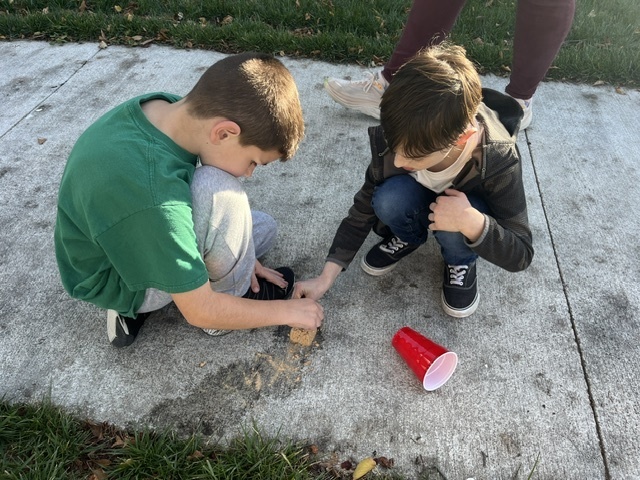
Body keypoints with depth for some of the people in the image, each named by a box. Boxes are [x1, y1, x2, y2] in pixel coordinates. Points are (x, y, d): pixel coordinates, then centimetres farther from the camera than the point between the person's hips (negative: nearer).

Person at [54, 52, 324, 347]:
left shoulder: (170, 108, -15)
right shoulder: (150, 192, -39)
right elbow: (200, 311, -28)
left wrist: (238, 253, 2)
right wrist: (287, 311, -15)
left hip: (127, 236, 8)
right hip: (119, 281, -8)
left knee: (263, 228, 9)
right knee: (216, 192, -31)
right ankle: (235, 296, -2)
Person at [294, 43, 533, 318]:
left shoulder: (497, 161, -35)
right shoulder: (394, 142, -30)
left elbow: (520, 256, -26)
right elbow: (363, 210, -16)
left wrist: (471, 223, -47)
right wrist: (326, 277, -20)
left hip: (469, 207, -1)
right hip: (421, 203, 2)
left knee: (456, 232, -37)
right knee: (389, 199, -33)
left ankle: (462, 261, 0)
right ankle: (408, 238, 2)